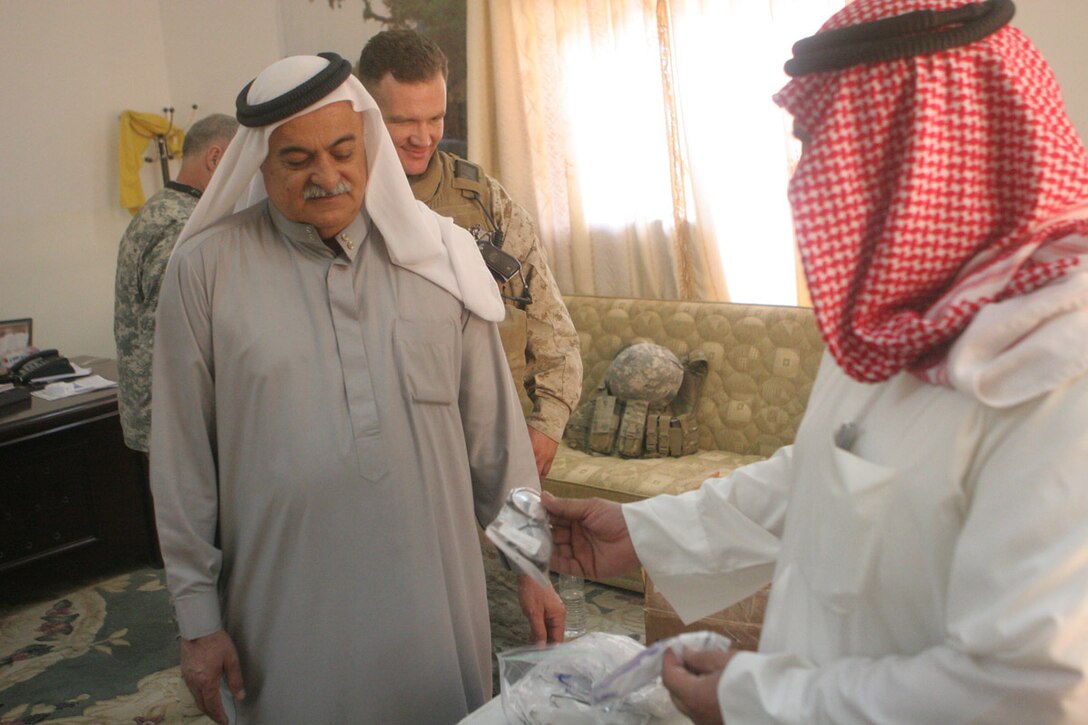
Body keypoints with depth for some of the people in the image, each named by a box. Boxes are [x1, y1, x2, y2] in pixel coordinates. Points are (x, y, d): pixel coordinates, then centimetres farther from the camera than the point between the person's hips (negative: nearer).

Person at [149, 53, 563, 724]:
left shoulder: (441, 253, 0)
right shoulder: (205, 267, -5)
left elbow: (495, 427, 4)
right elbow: (181, 459, -2)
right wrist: (198, 619, 0)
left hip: (434, 601, 2)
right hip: (288, 612, -1)